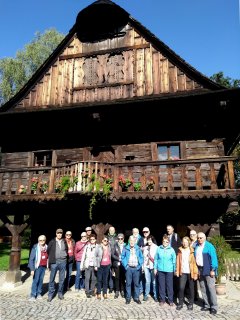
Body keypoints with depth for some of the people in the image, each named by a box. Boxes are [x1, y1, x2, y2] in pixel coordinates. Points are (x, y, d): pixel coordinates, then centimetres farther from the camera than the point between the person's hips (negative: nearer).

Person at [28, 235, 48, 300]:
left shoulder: (46, 247, 4)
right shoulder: (35, 247, -10)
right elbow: (31, 259, -9)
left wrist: (48, 266, 6)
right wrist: (32, 269, -12)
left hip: (44, 266, 4)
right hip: (37, 266, -4)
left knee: (41, 280, 8)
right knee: (35, 280, -2)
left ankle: (39, 293, 20)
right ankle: (33, 295, 9)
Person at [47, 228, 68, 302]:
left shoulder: (64, 242, 8)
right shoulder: (52, 242, 0)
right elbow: (48, 251, 5)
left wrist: (65, 256, 10)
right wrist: (51, 258, 7)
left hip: (63, 262, 2)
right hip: (54, 262, -2)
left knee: (62, 279, 8)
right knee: (52, 279, 0)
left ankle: (60, 293, 21)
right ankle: (50, 294, 10)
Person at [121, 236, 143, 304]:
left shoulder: (138, 249, 2)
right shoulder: (125, 249, -1)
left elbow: (141, 257, 6)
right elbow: (122, 258, 2)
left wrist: (139, 265, -4)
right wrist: (126, 265, -6)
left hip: (136, 268, 1)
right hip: (129, 268, -1)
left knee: (136, 283, 7)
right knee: (128, 283, 5)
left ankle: (136, 297, 19)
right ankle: (128, 298, 16)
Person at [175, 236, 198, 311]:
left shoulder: (192, 251, -3)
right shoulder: (180, 250, 6)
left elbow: (194, 262, -5)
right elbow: (178, 261, 6)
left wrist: (195, 273, -9)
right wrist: (177, 271, 1)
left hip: (190, 273, -2)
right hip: (183, 272, 2)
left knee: (191, 288, 9)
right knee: (181, 288, -2)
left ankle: (191, 303, 23)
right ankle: (180, 303, 12)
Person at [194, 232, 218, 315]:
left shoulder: (209, 246, -9)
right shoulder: (196, 246, 9)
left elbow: (213, 258, -12)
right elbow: (195, 257, 13)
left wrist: (213, 269, -16)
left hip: (208, 270, -6)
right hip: (199, 270, 6)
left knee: (211, 288, -3)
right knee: (203, 289, 11)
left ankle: (214, 307, 7)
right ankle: (207, 305, 21)